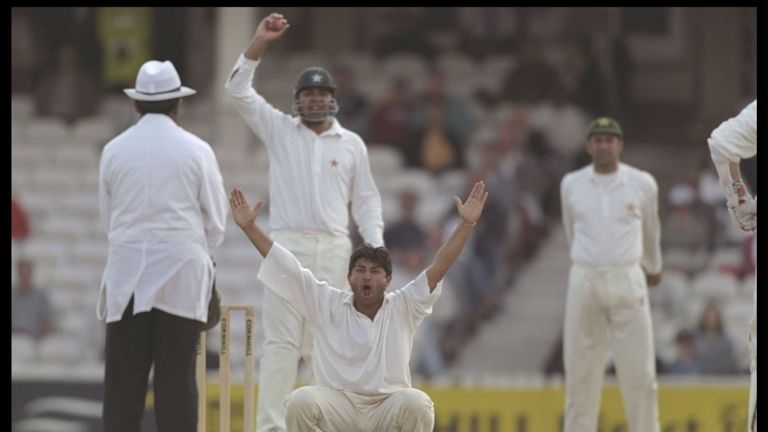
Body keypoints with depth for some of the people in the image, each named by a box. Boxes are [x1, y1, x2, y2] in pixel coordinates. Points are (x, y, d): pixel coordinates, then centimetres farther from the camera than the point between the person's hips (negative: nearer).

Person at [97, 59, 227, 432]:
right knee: (176, 376, 0)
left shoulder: (114, 150, 2)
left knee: (123, 376, 2)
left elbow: (108, 217, 10)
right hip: (181, 275, -1)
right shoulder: (195, 151, -3)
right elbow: (216, 222, 3)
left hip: (127, 273, 1)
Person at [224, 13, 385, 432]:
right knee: (281, 340, -6)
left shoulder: (351, 144, 11)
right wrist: (258, 44, -13)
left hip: (334, 250, 1)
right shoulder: (278, 130, 8)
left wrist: (376, 246, -1)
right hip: (286, 245, -1)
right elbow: (239, 91, -2)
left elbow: (365, 199, 12)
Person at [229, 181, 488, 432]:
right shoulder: (328, 305, 3)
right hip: (338, 406, 0)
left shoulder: (401, 308, 2)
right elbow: (287, 269, 0)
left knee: (417, 404, -32)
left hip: (388, 410, 0)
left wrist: (467, 224, -16)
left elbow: (438, 268, -6)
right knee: (300, 401, -30)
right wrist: (249, 227, -6)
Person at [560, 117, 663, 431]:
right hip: (584, 283, 1)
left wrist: (653, 267, 31)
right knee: (580, 373, 3)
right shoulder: (571, 184, 3)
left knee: (639, 372, -2)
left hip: (628, 283, -1)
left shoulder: (642, 184, 0)